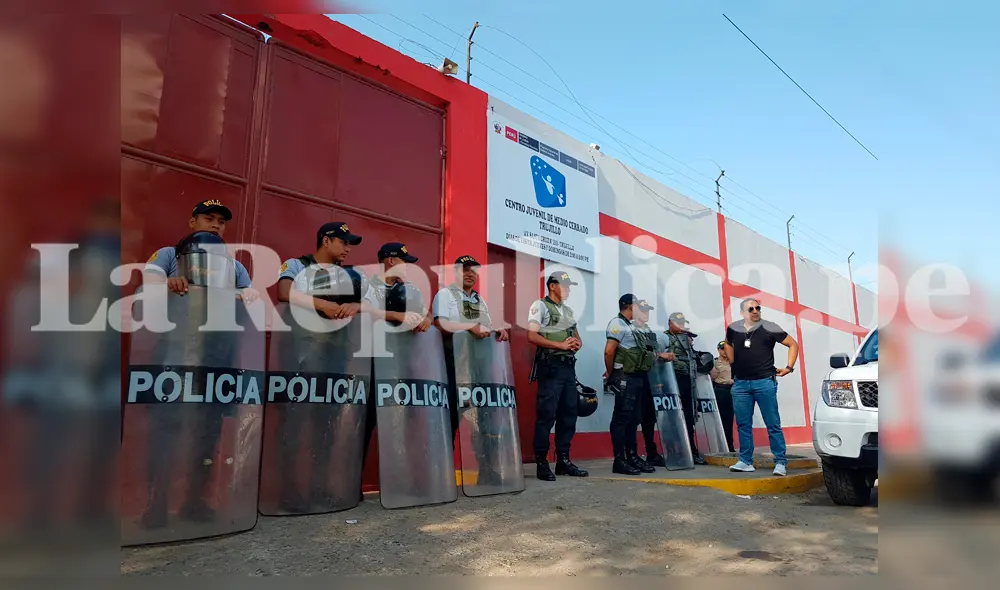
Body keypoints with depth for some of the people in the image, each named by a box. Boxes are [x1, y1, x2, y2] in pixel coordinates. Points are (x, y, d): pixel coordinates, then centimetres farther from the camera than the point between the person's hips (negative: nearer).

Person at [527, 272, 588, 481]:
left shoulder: (568, 310, 21)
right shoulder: (540, 306, -2)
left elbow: (577, 337, 24)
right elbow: (531, 336, -13)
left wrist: (577, 343, -1)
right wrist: (560, 345, -17)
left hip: (569, 366, 8)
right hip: (550, 367, -8)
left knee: (569, 413, 8)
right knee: (546, 415, -7)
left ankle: (563, 460, 17)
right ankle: (542, 464, 0)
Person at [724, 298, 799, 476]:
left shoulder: (769, 328, -3)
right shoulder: (733, 329, 6)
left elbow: (793, 344, 5)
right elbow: (728, 345, 27)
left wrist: (789, 367, -1)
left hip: (764, 382, -3)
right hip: (740, 383, 3)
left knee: (773, 424, 0)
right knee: (743, 425, 7)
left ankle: (780, 462, 6)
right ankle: (745, 461, 15)